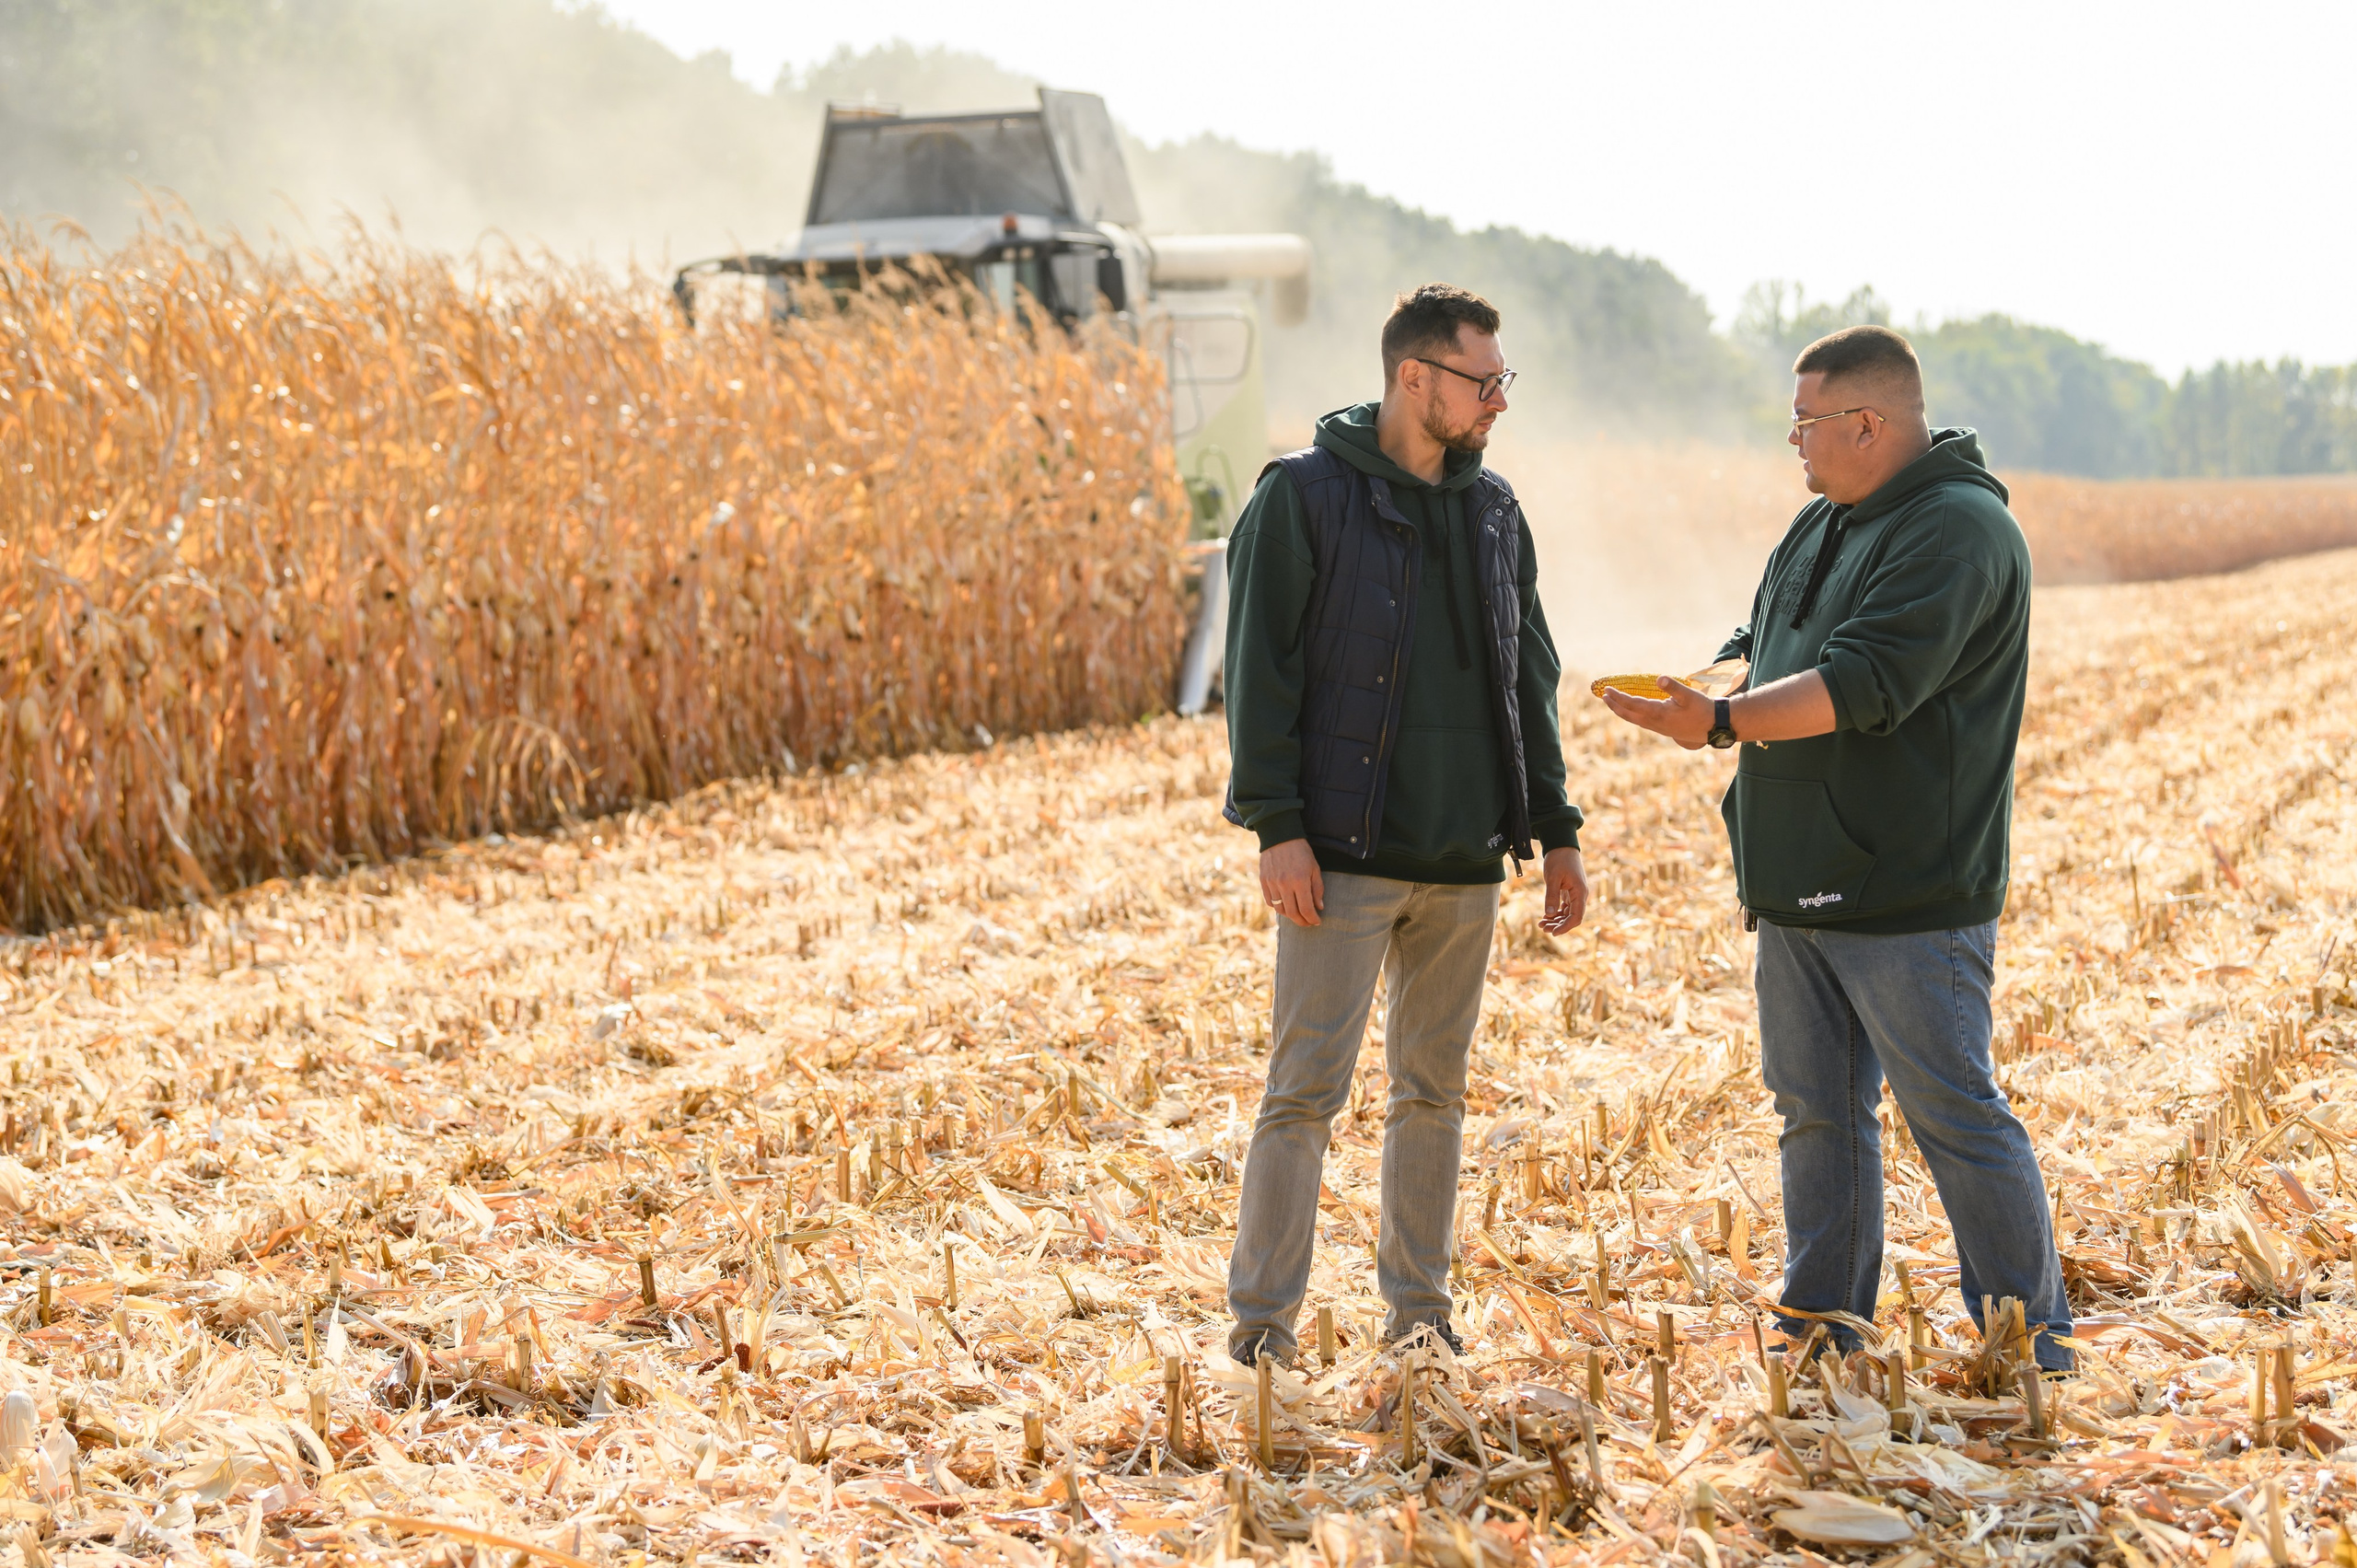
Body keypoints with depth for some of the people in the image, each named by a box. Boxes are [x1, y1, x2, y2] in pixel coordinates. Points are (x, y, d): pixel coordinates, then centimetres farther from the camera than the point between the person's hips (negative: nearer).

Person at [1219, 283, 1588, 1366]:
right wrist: (1276, 826, -15)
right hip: (1345, 858, -6)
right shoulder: (1305, 496, -5)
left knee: (1435, 1091, 11)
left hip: (1465, 862, 6)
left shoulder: (1494, 510, 12)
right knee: (1306, 1090, -6)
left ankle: (1418, 1306, 21)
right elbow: (1260, 669, -8)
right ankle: (1262, 1320, 0)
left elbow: (1529, 683, 17)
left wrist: (1554, 829, 12)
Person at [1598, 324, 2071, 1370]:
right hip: (1799, 888, 9)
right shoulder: (1821, 524, 16)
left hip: (1910, 897, -9)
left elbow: (1866, 684, -25)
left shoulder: (1959, 531, -14)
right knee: (1816, 1109, 13)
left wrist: (1723, 723, -28)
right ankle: (1822, 1332, 22)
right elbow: (1770, 656, 24)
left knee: (1954, 1115, -5)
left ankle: (2032, 1350, 5)